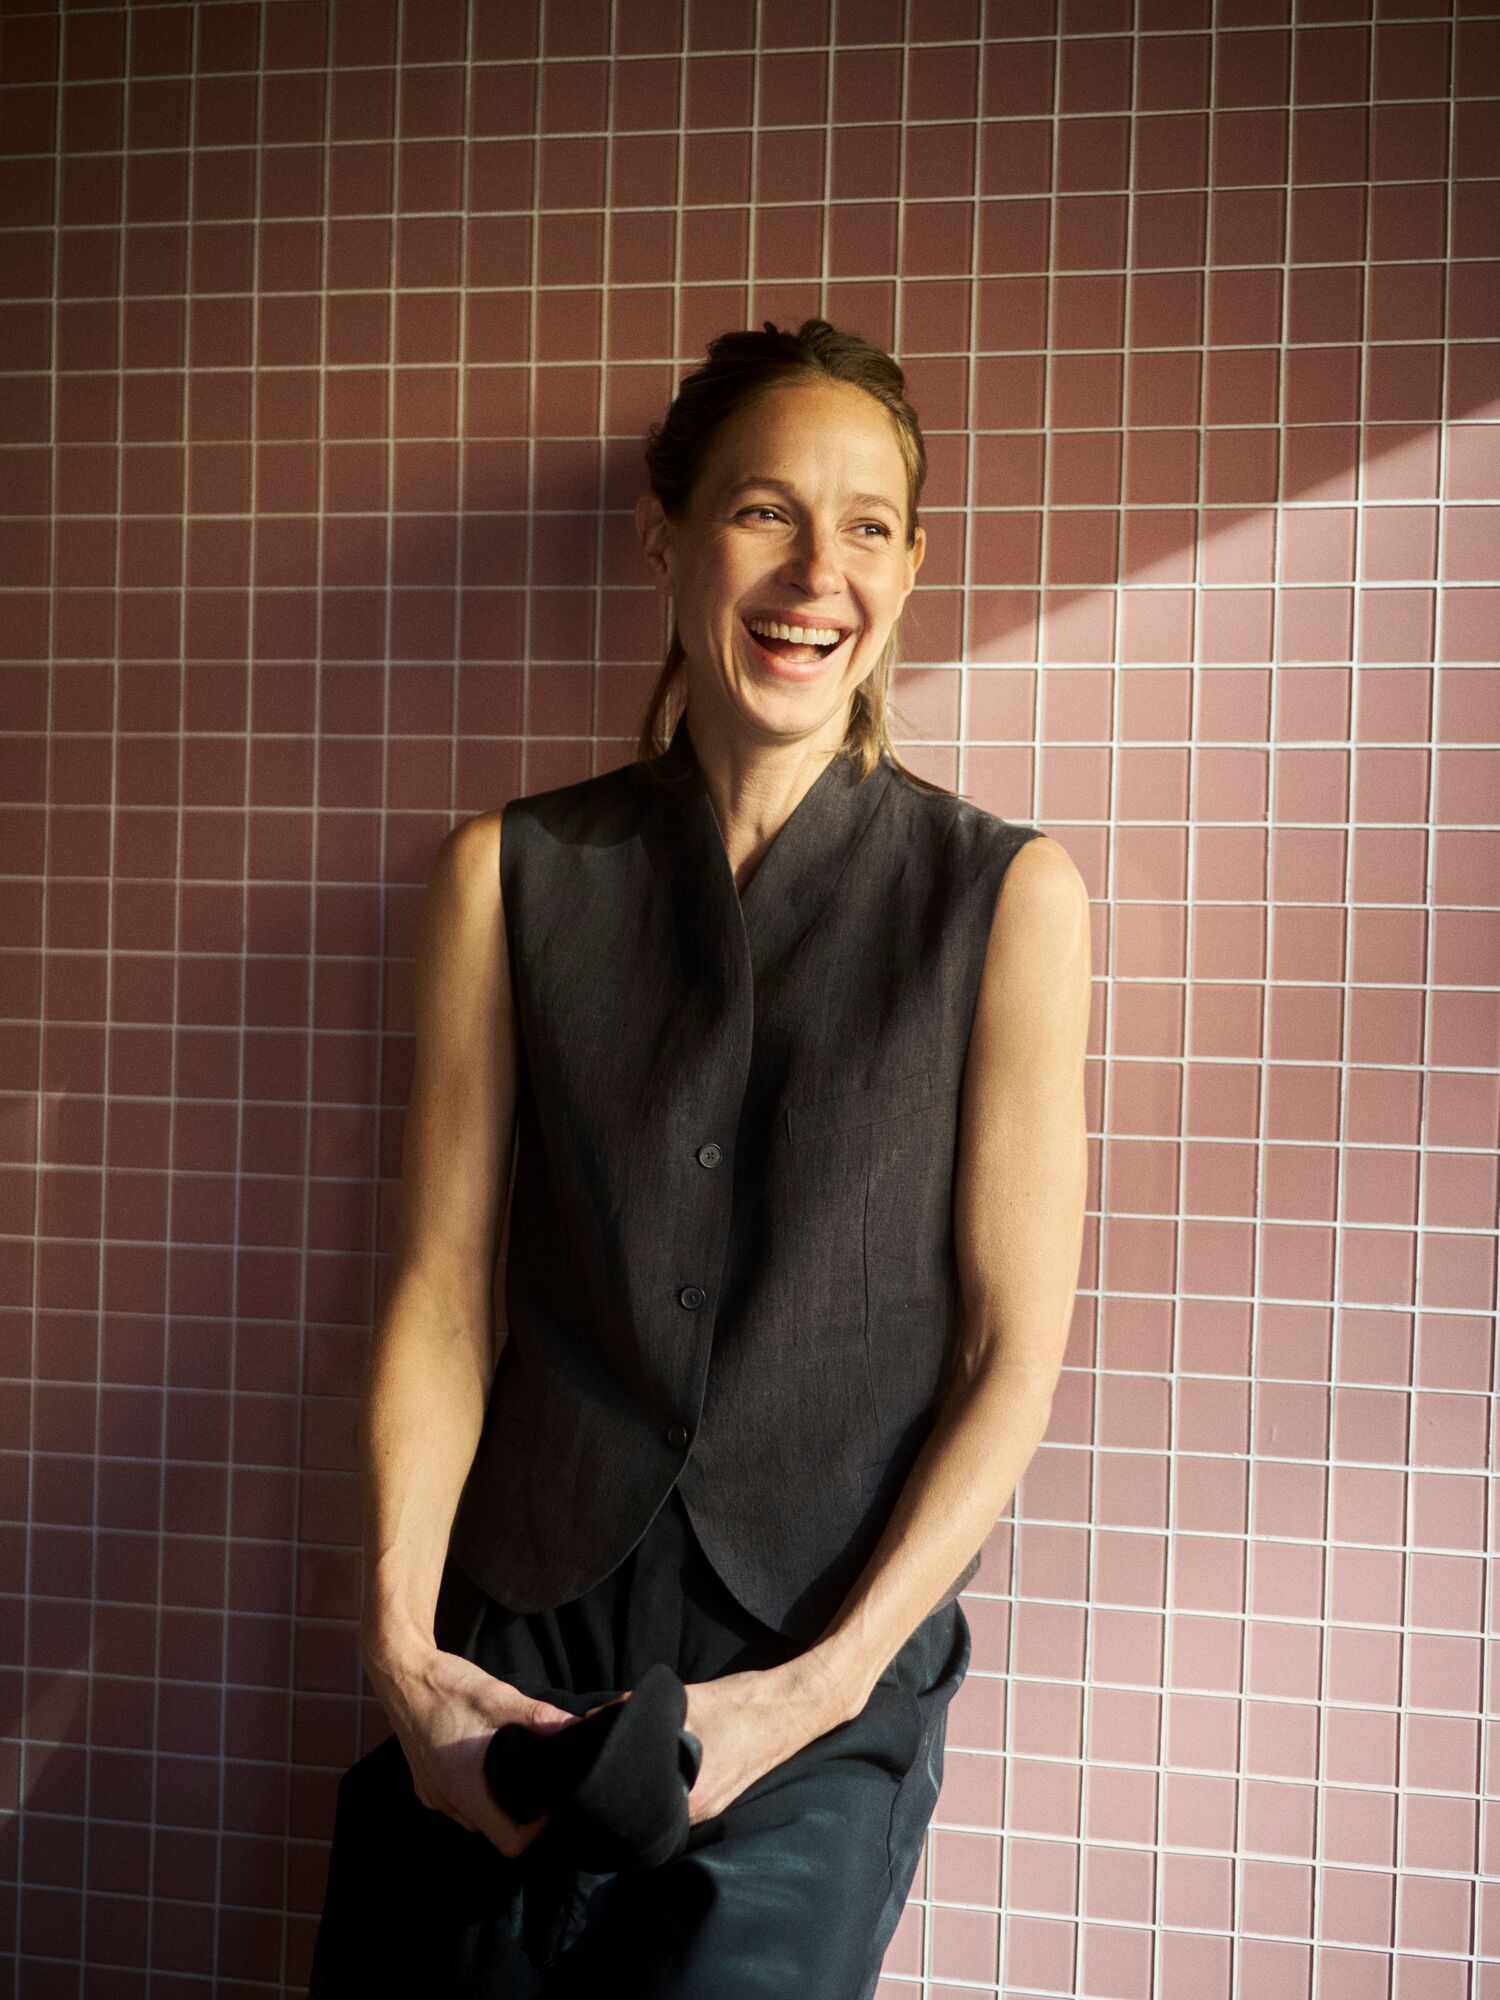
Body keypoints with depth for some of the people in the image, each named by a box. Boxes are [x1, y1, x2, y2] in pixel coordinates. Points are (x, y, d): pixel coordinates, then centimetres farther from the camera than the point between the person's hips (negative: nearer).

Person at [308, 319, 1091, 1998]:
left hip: (827, 1687, -1)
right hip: (515, 1664, 2)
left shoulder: (1005, 897, -4)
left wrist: (828, 1681, -11)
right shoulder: (511, 875, 3)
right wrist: (402, 1640, -9)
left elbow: (1013, 1356, -4)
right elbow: (440, 1292, 2)